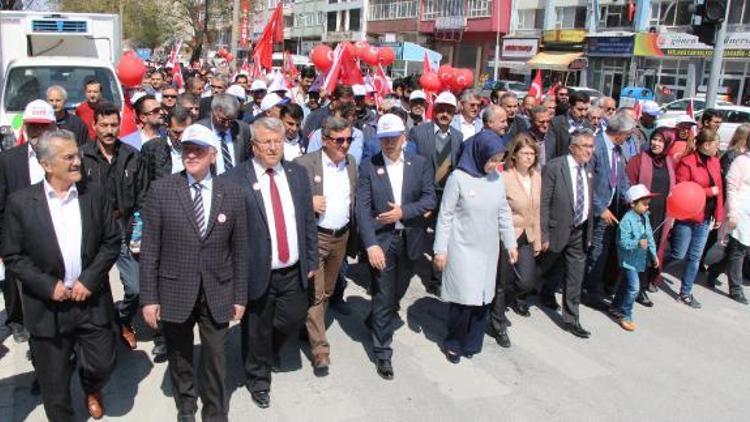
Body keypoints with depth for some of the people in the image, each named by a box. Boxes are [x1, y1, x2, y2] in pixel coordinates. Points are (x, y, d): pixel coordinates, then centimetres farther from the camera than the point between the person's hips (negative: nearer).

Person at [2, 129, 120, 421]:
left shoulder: (95, 196, -1)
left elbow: (112, 242, 1)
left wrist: (89, 279, -10)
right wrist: (48, 286, -14)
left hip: (92, 301, 2)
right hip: (48, 306, -1)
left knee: (102, 364, 10)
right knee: (53, 381, 11)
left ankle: (91, 389, 45)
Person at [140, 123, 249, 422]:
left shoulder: (232, 193, -3)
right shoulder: (161, 190, -6)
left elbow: (239, 250, 1)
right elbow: (150, 249, -5)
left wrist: (240, 296, 2)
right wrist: (149, 297, -7)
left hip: (218, 294, 0)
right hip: (175, 292, 0)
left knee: (215, 360, 11)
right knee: (179, 358, 19)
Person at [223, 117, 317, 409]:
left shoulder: (297, 174, 4)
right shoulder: (235, 179, -12)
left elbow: (308, 221, 9)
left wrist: (311, 261, 9)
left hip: (294, 271, 4)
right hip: (258, 273, -4)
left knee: (293, 320, 16)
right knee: (258, 330, 13)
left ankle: (270, 352, 49)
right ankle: (258, 379, 39)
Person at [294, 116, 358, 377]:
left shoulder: (351, 162, 4)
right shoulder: (305, 164, -14)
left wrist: (351, 232, 9)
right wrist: (308, 203, -24)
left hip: (341, 236, 6)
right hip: (314, 237, -5)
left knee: (327, 292, 19)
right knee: (314, 294, -1)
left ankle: (312, 327, 41)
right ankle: (320, 350, 7)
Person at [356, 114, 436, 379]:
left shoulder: (420, 164, 2)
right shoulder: (368, 167, -5)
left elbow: (430, 200, -3)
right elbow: (363, 209, -11)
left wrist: (403, 211, -18)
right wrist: (371, 245, -20)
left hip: (410, 240, 3)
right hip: (381, 241, -3)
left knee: (397, 292, 19)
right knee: (384, 296, 2)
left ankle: (375, 322, 48)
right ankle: (382, 353, 16)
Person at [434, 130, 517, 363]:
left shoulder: (497, 178, 2)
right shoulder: (458, 178, -12)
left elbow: (504, 213, 11)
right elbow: (445, 216, -8)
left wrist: (510, 243, 10)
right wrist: (440, 250, -8)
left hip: (488, 249, 5)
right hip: (462, 248, -4)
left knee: (483, 297, 7)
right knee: (464, 297, -3)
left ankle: (472, 342, 26)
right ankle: (454, 342, 19)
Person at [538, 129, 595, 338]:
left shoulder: (588, 168, 3)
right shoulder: (553, 167, -16)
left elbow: (588, 201, 9)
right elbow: (543, 203, -16)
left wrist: (588, 232, 9)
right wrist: (544, 235, -17)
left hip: (579, 231, 5)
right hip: (558, 230, -5)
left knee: (575, 277, 8)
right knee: (556, 270, 17)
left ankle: (571, 320, 21)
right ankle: (546, 294, 49)